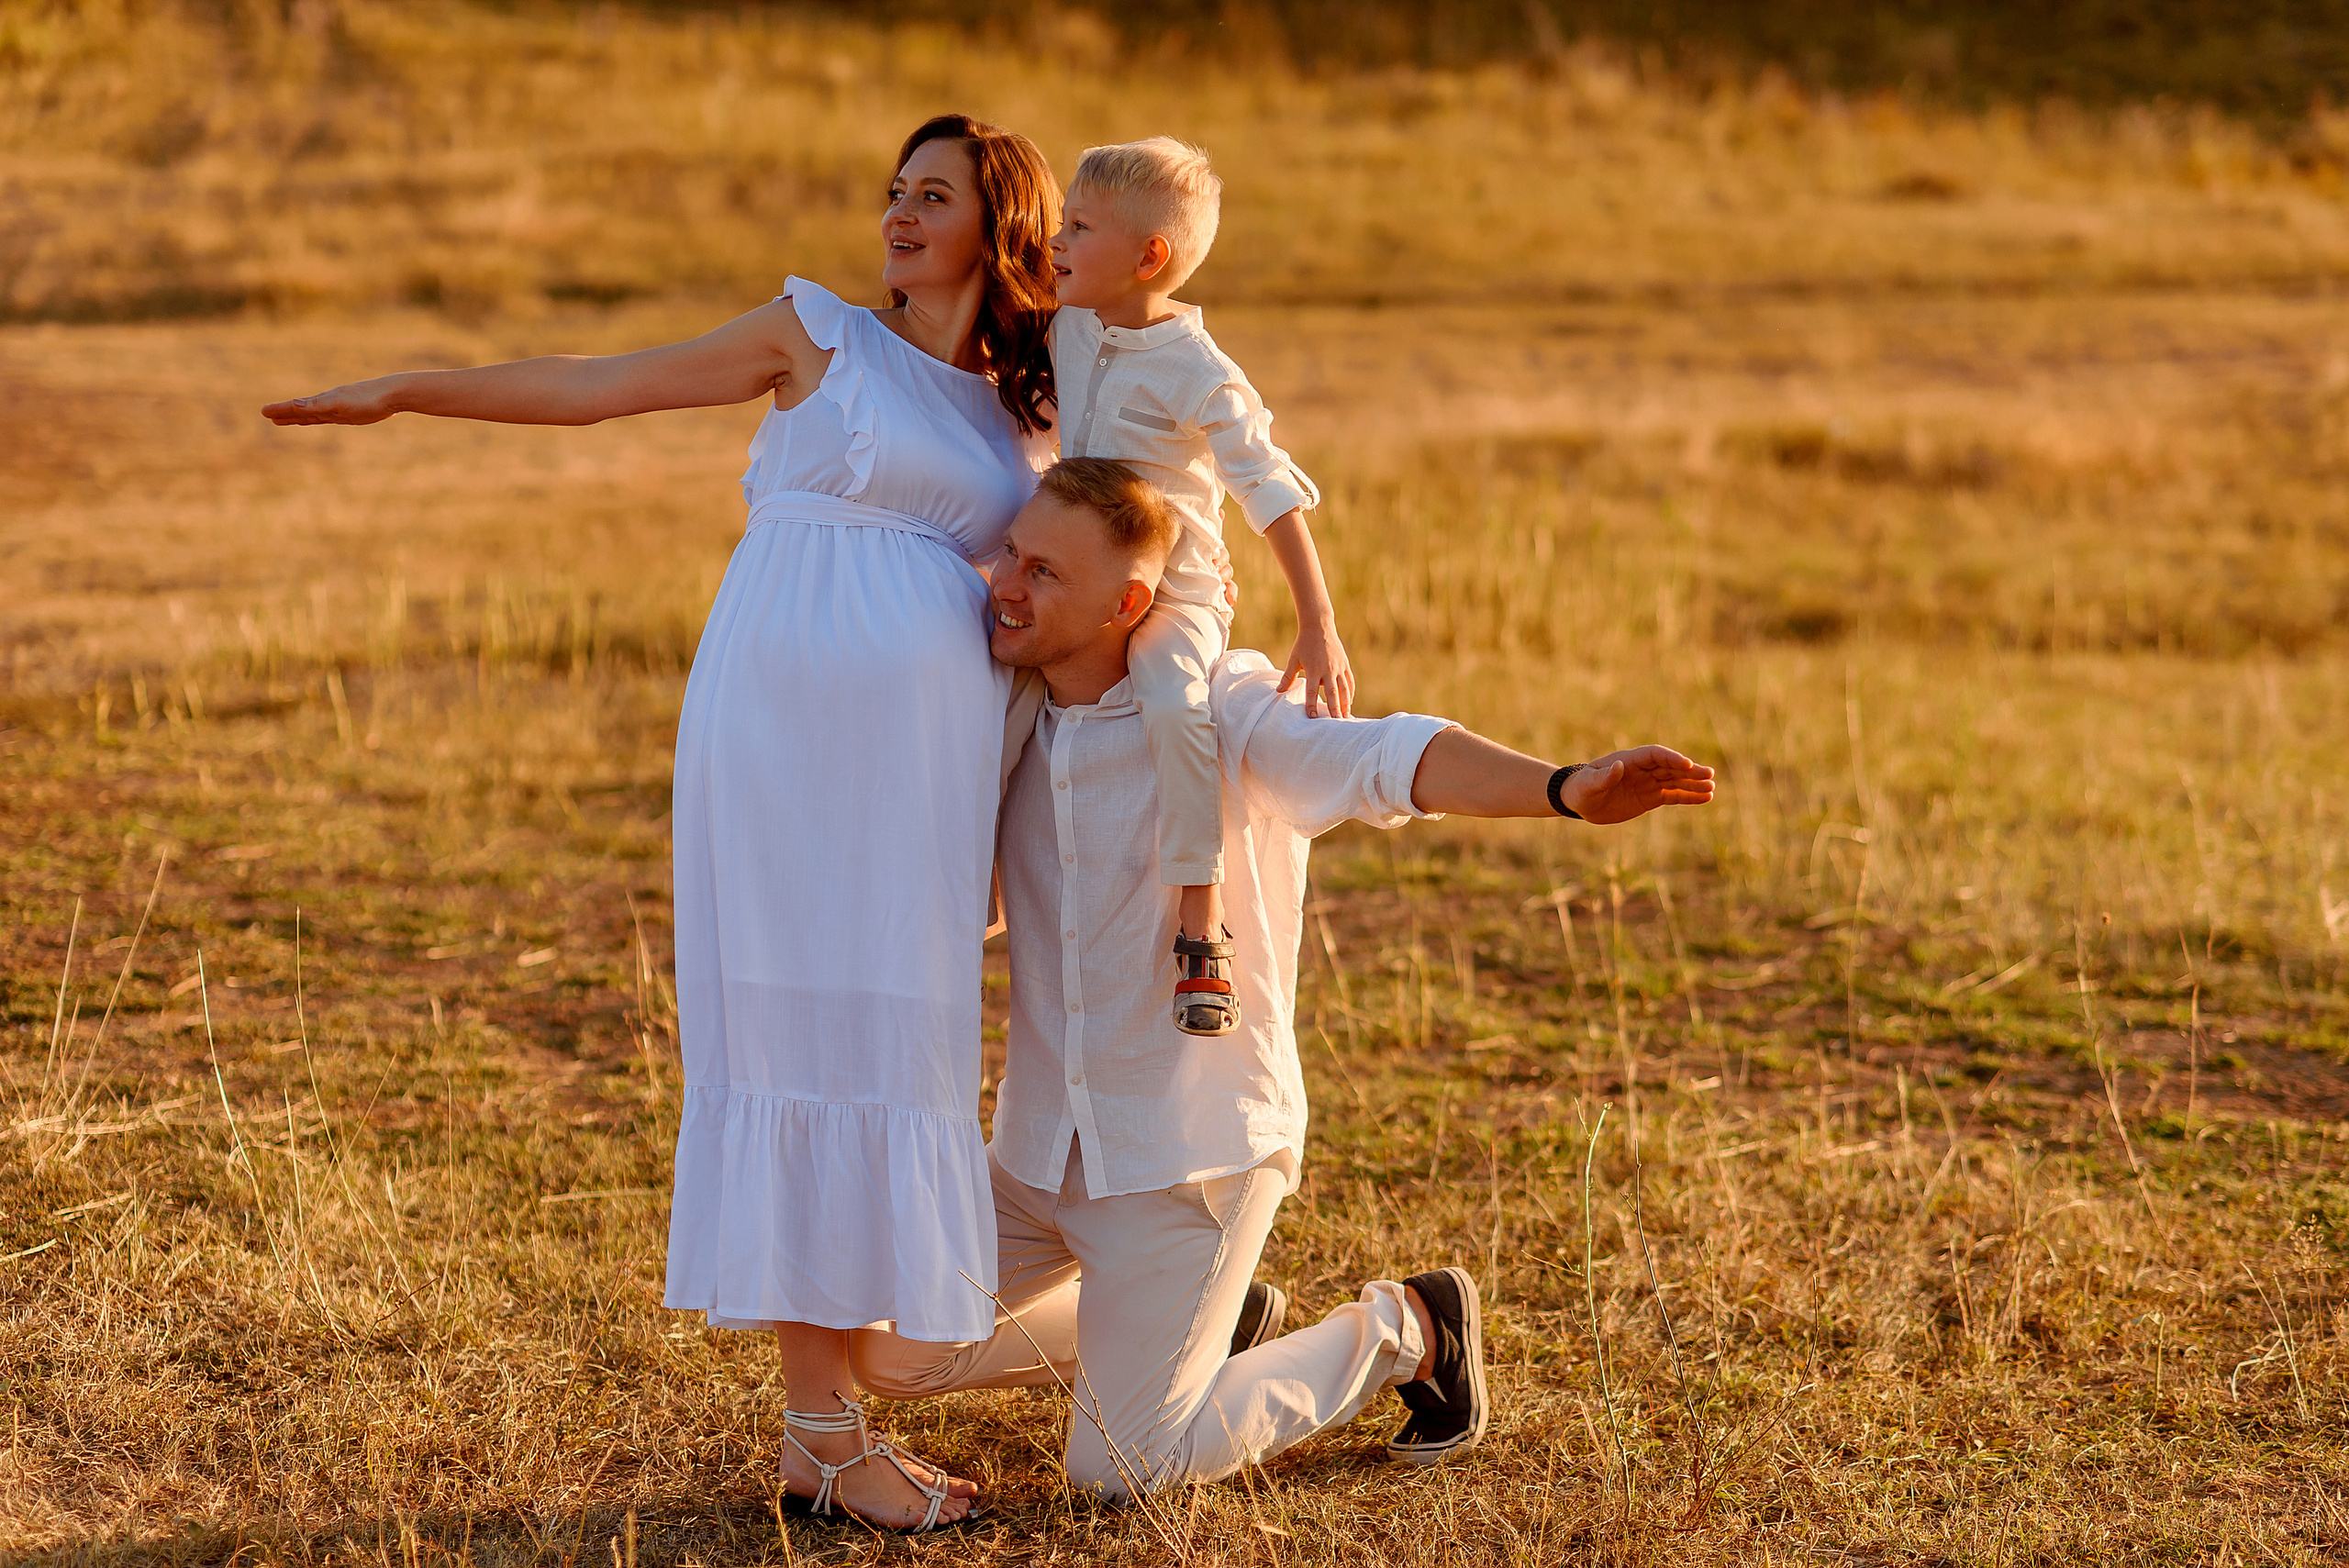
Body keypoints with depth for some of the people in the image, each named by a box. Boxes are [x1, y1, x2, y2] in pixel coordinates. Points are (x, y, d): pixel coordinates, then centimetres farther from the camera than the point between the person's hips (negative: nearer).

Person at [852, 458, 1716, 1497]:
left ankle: (1402, 1332, 15)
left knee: (1118, 1471, -8)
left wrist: (1568, 789, -55)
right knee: (889, 1355, 9)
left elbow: (1391, 760, -38)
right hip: (1043, 1145, 7)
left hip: (1191, 1146, -7)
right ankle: (1199, 1326, 27)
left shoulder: (1226, 710, -18)